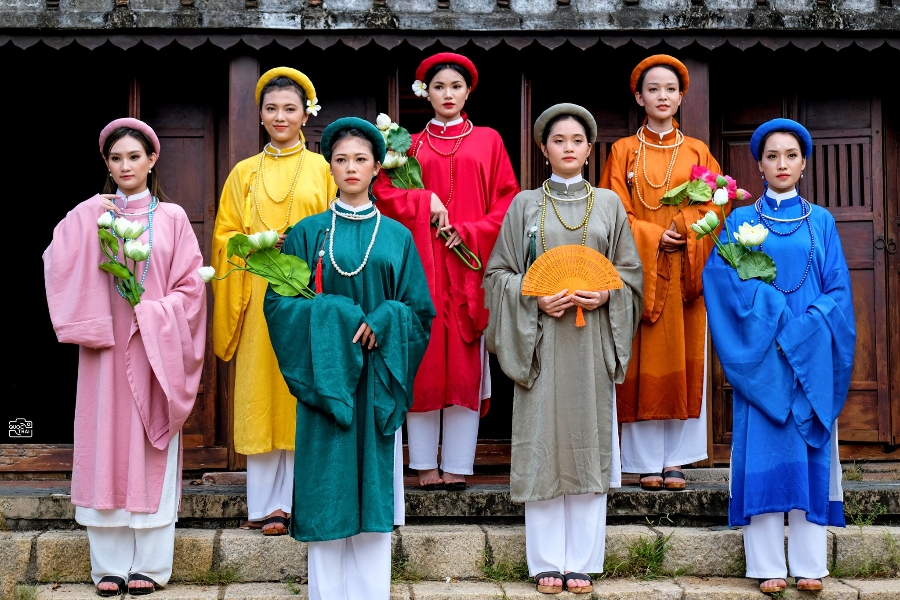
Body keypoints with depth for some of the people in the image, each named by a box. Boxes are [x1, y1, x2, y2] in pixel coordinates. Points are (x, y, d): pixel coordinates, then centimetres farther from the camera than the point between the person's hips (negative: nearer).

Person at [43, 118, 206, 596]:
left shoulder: (171, 217, 5)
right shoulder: (88, 215, 6)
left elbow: (190, 285, 1)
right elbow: (59, 268, -3)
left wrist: (149, 316, -10)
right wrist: (92, 319, -14)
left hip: (154, 349, -1)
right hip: (104, 349, 1)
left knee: (150, 449, 2)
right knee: (105, 445, 2)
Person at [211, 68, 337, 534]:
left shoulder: (323, 169, 8)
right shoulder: (244, 173, 13)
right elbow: (226, 237, 11)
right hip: (259, 298, 1)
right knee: (261, 394, -1)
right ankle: (268, 504, 5)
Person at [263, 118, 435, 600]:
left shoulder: (397, 236, 8)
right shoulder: (309, 232, 5)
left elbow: (420, 310, 7)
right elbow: (279, 301, -1)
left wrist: (382, 324, -13)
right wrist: (338, 318, -13)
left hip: (377, 381, 1)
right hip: (326, 376, -1)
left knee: (373, 489, 3)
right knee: (328, 490, 0)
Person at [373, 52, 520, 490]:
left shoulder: (488, 141, 12)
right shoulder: (413, 144, 13)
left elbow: (506, 201, 6)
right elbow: (382, 189, 4)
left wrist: (468, 233, -7)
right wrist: (426, 203, -10)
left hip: (469, 265, 0)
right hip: (422, 265, 0)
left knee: (465, 364, -2)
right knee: (424, 361, -2)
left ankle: (457, 464, 4)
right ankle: (425, 464, 5)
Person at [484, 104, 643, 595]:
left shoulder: (609, 204, 10)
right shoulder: (525, 206, 7)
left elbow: (631, 272, 10)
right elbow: (499, 272, 5)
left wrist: (606, 296, -9)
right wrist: (536, 299, -11)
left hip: (593, 342, 1)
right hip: (541, 341, -1)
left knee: (589, 444, 1)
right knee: (542, 443, -1)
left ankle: (583, 561, 9)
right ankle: (546, 562, 8)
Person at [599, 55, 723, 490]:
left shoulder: (697, 152, 12)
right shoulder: (624, 151, 7)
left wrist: (686, 232, -13)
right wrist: (653, 237, -12)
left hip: (685, 274, 2)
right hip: (640, 271, -1)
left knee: (683, 363, 1)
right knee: (643, 366, -3)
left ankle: (675, 459, 8)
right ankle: (647, 461, 4)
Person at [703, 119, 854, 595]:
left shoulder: (821, 222, 11)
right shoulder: (741, 221, 8)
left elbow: (838, 291, 4)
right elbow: (723, 280, -5)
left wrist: (807, 329, -12)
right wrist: (777, 319, -15)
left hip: (812, 355, 1)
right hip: (760, 356, -1)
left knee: (810, 451, 0)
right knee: (763, 451, -4)